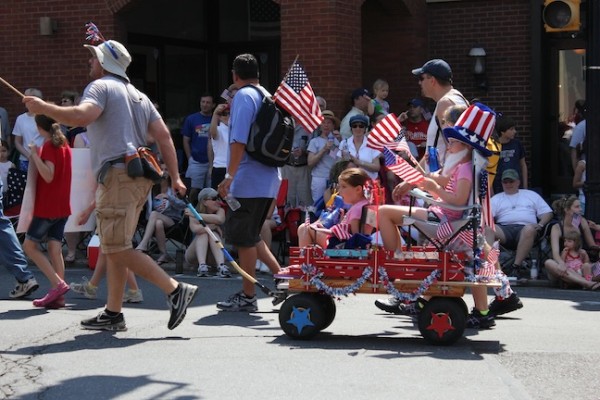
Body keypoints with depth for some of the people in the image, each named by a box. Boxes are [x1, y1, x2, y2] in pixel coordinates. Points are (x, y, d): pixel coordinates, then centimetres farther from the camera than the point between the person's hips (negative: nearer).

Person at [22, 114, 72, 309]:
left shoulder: (48, 146, -13)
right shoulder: (64, 145, 12)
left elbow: (48, 176, -22)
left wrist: (35, 155, -17)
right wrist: (37, 160, 15)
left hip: (47, 207, -8)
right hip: (62, 206, 8)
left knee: (29, 245, 1)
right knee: (55, 248, 4)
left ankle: (57, 283, -10)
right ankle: (58, 296, -1)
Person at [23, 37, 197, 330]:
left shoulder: (101, 87, -2)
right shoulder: (137, 95, 24)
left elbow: (82, 116, -22)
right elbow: (163, 135, 17)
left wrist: (43, 108, -11)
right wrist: (175, 176, 15)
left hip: (118, 175, -10)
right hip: (139, 176, 10)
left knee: (117, 248, -11)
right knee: (114, 246, 13)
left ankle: (176, 290, -17)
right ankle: (113, 314, 14)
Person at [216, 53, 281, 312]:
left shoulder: (243, 96, -11)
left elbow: (239, 139, -20)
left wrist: (230, 175, -21)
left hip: (248, 181, -8)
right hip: (268, 179, 9)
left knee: (243, 237, -1)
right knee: (250, 235, 19)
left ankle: (247, 297, 4)